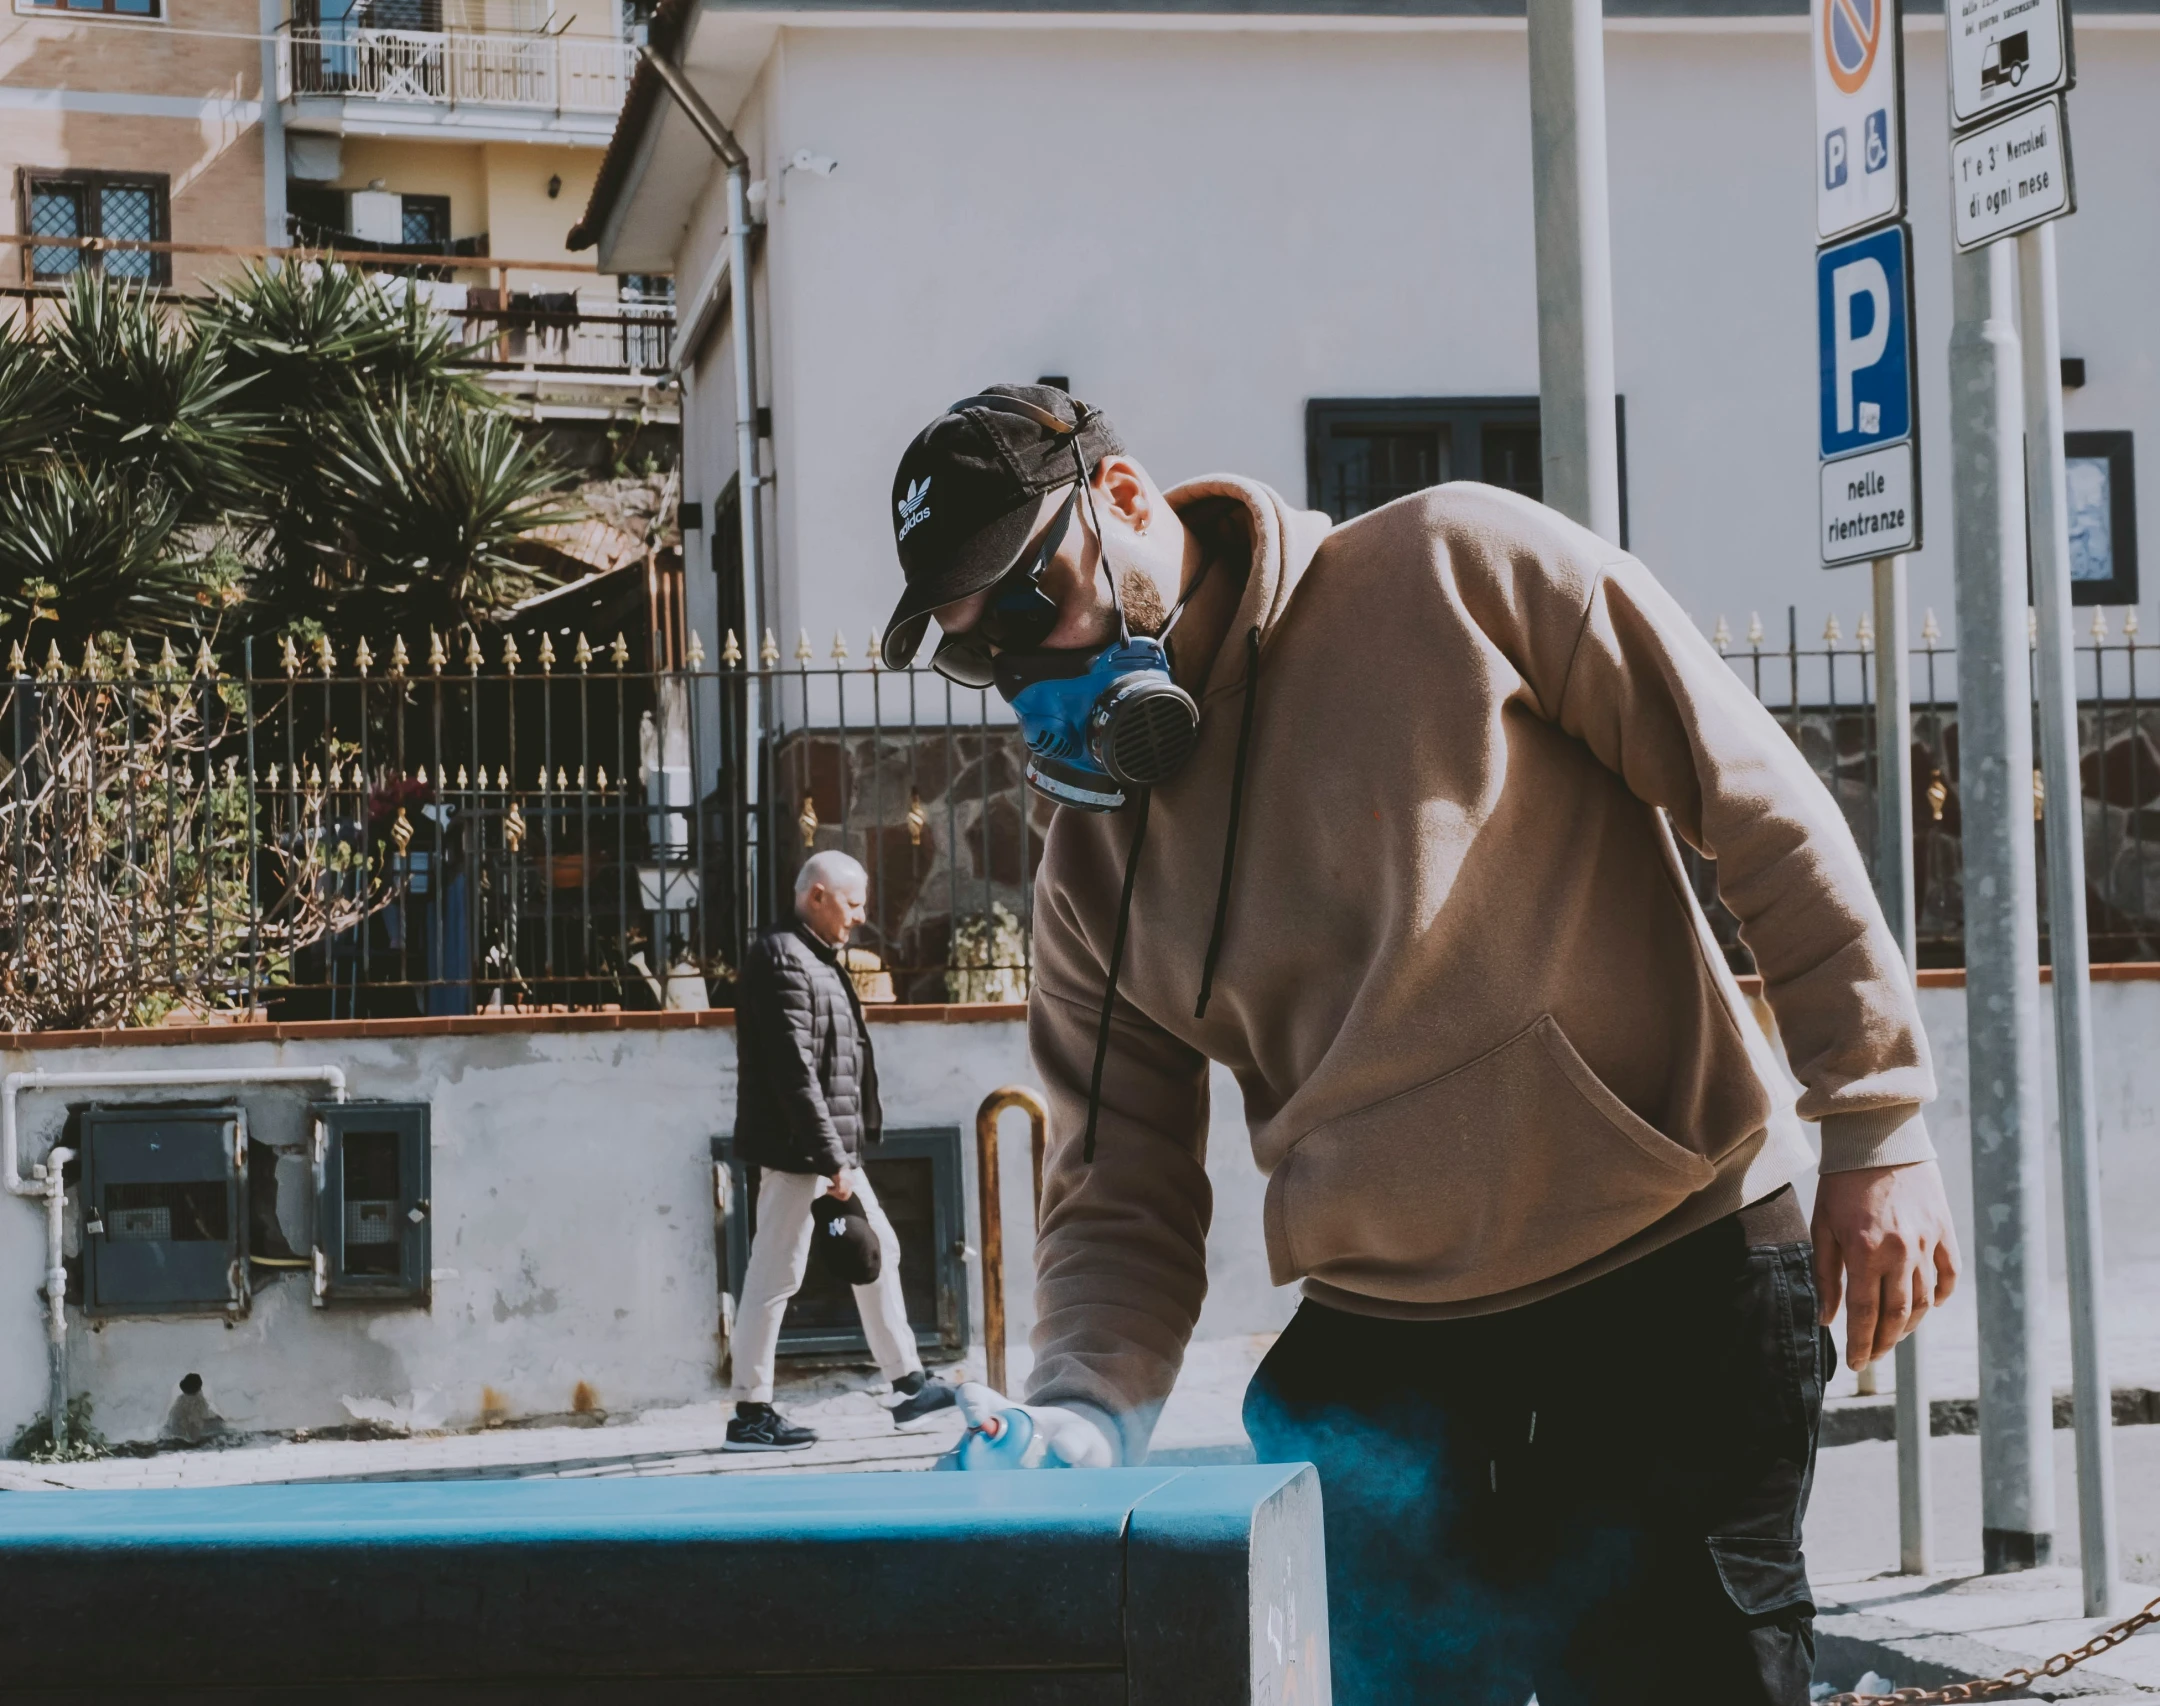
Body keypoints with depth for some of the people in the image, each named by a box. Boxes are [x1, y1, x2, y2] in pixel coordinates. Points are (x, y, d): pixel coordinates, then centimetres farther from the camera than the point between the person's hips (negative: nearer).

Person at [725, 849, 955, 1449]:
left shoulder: (817, 960, 17)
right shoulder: (783, 960, -16)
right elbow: (794, 1071, -22)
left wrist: (844, 1154, 18)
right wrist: (832, 1159, -23)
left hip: (833, 1150, 11)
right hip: (798, 1151, -11)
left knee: (878, 1252, 15)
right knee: (775, 1276, -5)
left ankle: (909, 1386, 23)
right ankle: (750, 1414, 1)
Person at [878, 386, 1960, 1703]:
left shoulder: (1458, 572, -7)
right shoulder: (1094, 865, 7)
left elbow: (1758, 802, -5)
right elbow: (1122, 1196, 6)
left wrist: (1878, 1125, -8)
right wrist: (1088, 1409, -14)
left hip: (1675, 1303, -4)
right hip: (1376, 1360, 4)